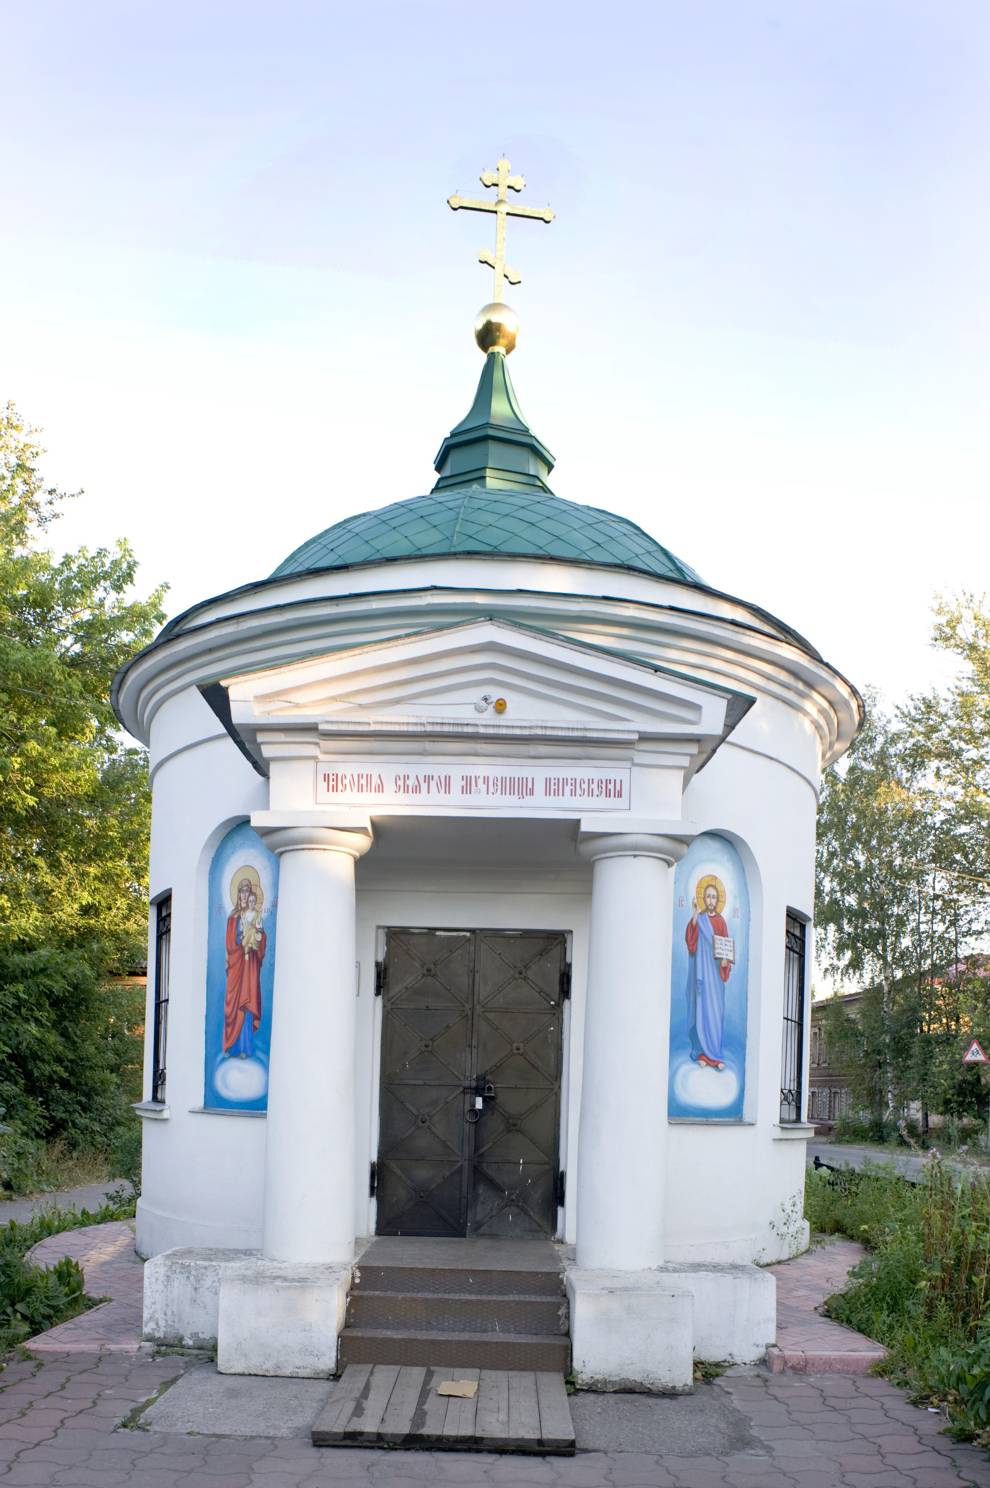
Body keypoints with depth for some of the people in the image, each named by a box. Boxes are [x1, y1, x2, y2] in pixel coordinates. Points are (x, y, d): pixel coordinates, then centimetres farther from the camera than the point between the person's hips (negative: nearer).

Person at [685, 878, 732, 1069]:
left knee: (716, 1010, 1)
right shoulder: (698, 919, 3)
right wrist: (694, 918, -21)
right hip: (701, 969, -2)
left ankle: (714, 1054, 5)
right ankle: (701, 1053, 0)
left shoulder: (721, 922, 11)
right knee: (701, 1007, -3)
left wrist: (725, 961, -9)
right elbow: (690, 940, -12)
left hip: (715, 971, 3)